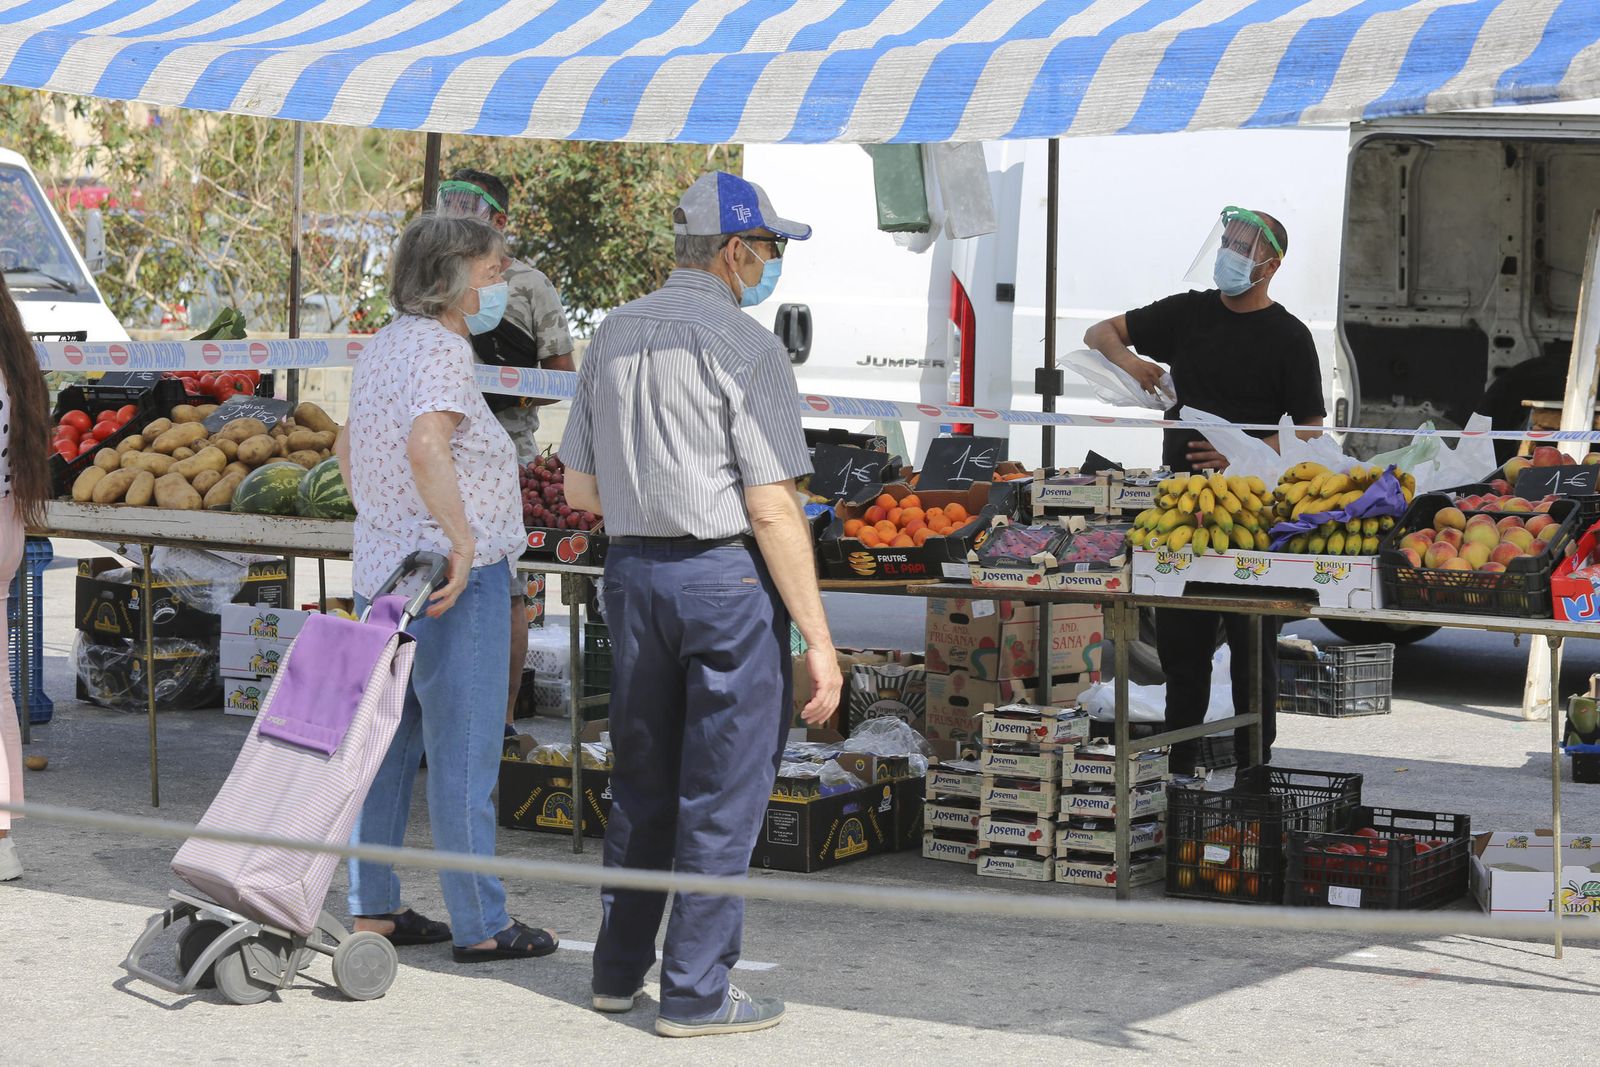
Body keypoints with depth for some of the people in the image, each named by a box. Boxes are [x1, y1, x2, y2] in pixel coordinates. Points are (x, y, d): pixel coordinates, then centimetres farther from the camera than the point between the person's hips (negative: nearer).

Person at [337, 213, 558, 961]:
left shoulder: (383, 347, 13)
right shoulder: (441, 349, -16)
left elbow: (348, 446, 27)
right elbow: (427, 445, -33)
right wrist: (462, 542, -26)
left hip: (381, 570, 9)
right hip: (456, 585, -9)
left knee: (387, 745, 13)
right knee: (463, 754, -4)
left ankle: (372, 909, 19)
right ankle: (480, 925, 1)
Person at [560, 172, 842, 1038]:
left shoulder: (612, 336, 9)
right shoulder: (745, 345, -11)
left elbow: (580, 490, 12)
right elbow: (774, 510, -15)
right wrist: (818, 639, -11)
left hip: (631, 569, 6)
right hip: (726, 576, -6)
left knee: (642, 782, 18)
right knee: (722, 795, 2)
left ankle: (619, 968, 27)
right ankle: (695, 993, 6)